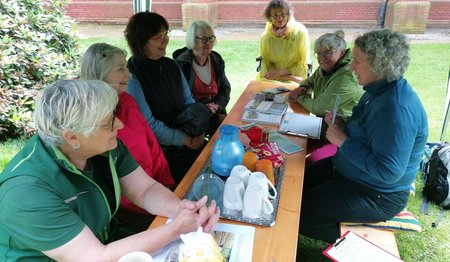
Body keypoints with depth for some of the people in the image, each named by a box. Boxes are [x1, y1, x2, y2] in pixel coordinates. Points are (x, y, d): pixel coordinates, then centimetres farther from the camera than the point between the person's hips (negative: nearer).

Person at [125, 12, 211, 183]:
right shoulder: (132, 76, -14)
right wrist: (186, 139, -11)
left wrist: (199, 133, -4)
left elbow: (189, 100, 13)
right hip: (161, 150, -6)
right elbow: (149, 125, -15)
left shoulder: (171, 66, 8)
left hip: (186, 142, 6)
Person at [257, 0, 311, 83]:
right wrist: (290, 77, -13)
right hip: (271, 81, 2)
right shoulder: (265, 37, -3)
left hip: (296, 82, -1)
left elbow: (303, 65, 0)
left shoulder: (300, 32, -5)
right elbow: (266, 69, -2)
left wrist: (279, 72, -9)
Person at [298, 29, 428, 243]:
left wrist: (343, 141, -27)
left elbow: (388, 171, -33)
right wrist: (342, 125, -5)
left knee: (301, 214, -9)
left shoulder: (396, 108, -31)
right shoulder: (379, 90, 1)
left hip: (376, 195, -10)